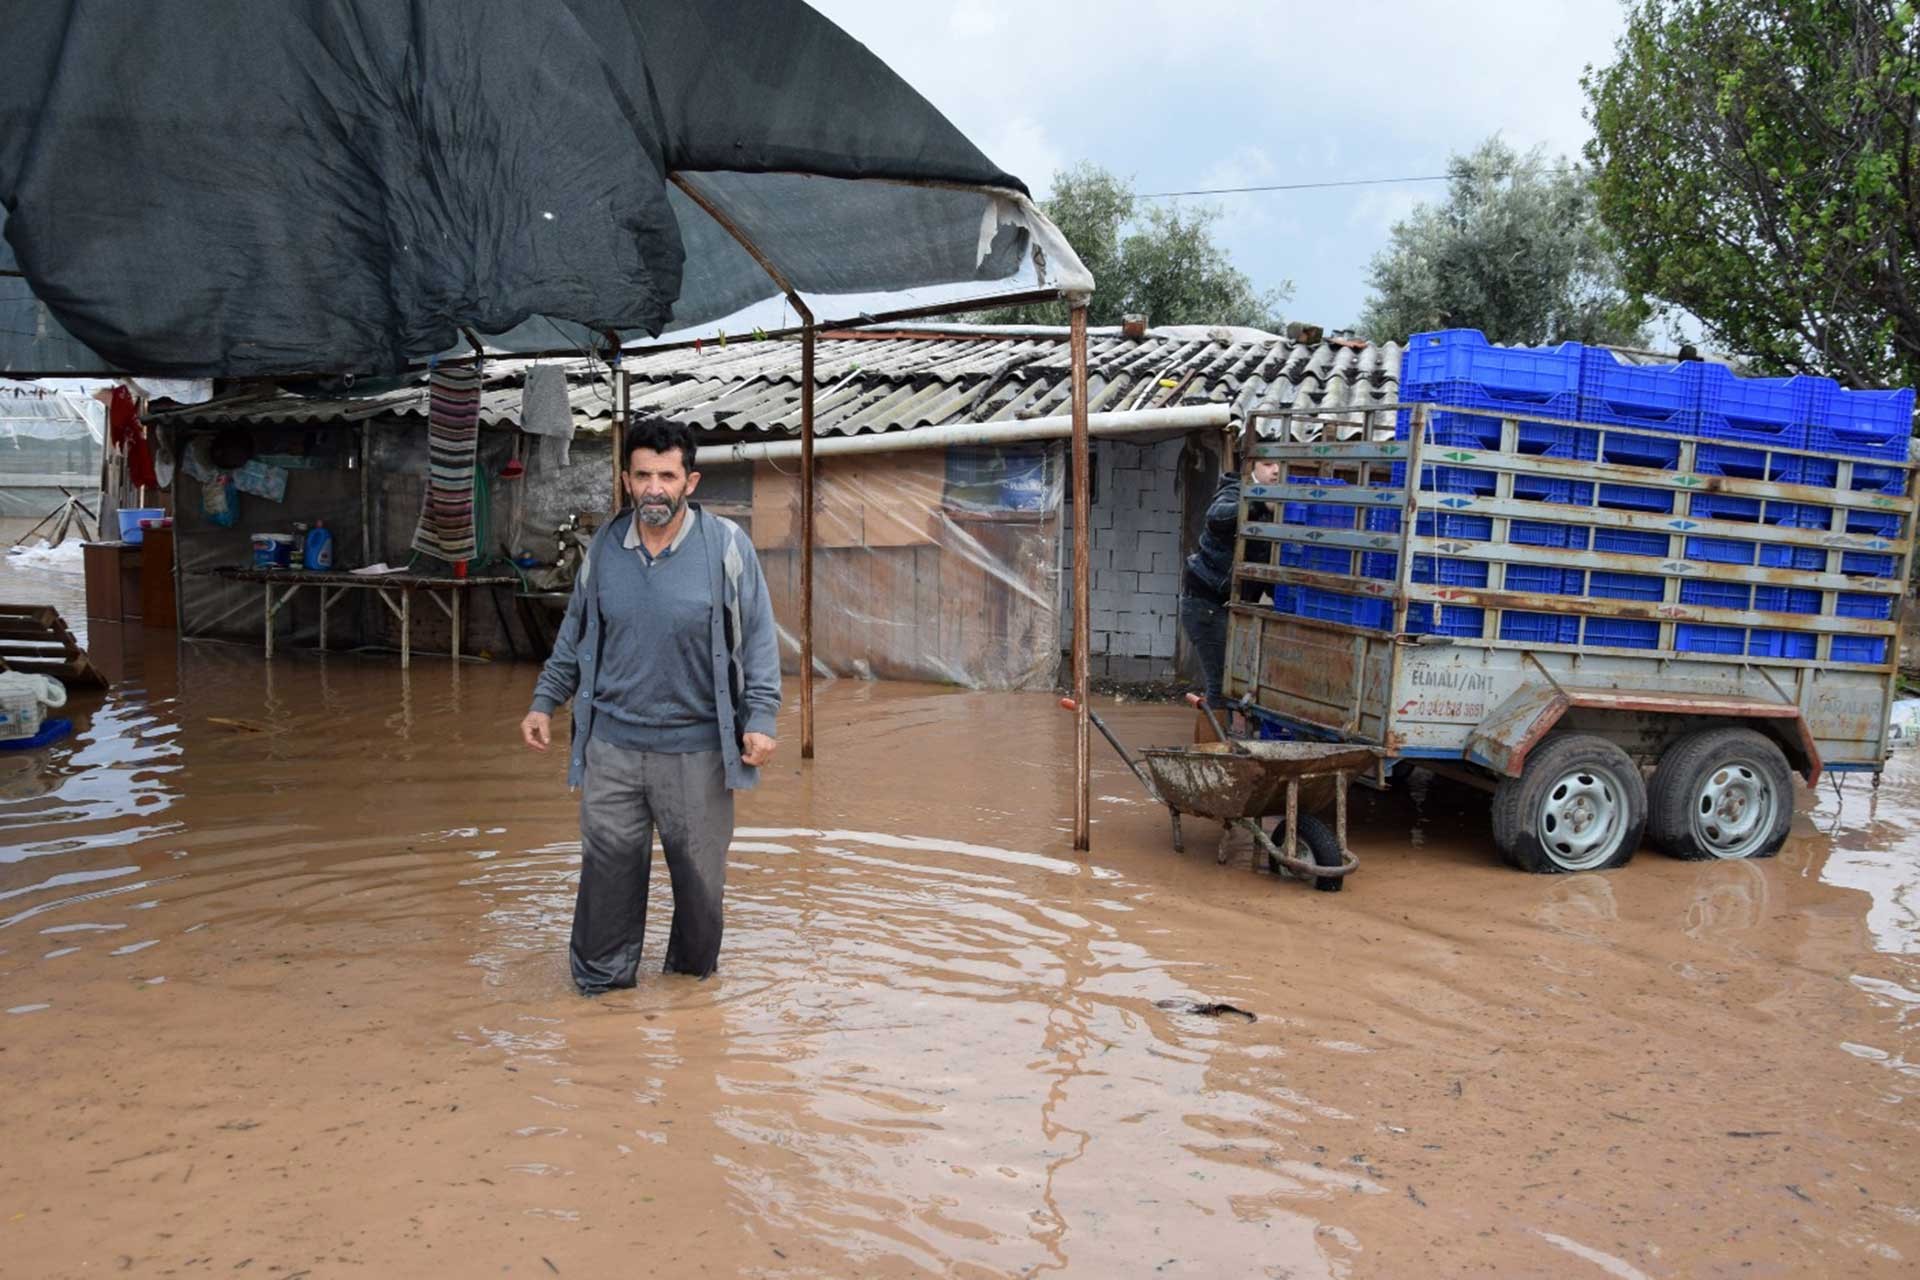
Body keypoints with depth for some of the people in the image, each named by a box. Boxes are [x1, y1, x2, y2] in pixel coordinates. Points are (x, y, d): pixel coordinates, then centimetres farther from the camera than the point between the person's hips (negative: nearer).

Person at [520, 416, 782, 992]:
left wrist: (759, 717, -7)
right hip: (613, 740, 2)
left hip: (696, 745, -2)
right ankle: (601, 975, 23)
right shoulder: (604, 548, 4)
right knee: (609, 859, 5)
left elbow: (758, 637, -2)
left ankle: (693, 969, 31)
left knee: (699, 868, 9)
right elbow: (574, 634, 17)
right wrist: (545, 702, 16)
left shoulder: (726, 545, -6)